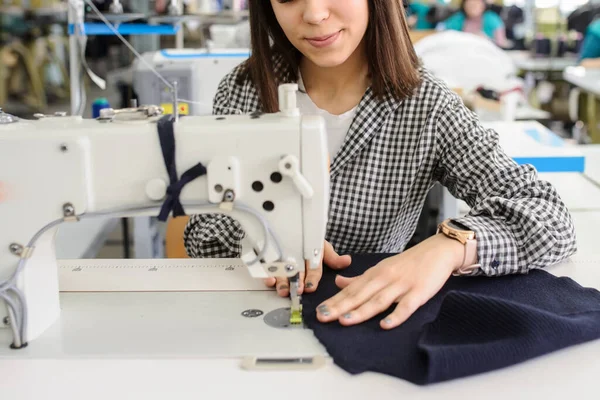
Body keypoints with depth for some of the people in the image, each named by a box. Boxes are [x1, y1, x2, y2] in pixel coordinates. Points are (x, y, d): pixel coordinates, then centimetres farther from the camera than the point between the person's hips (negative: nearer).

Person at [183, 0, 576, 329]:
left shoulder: (425, 106, -11)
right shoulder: (243, 91, -6)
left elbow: (551, 218, -18)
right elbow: (203, 236, -2)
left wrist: (449, 246, -37)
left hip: (370, 328, -1)